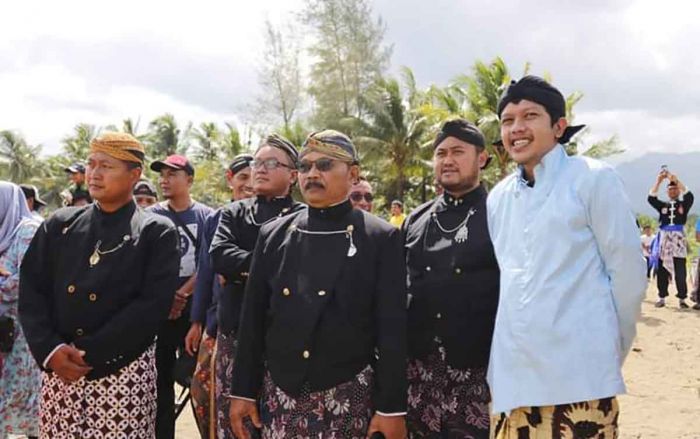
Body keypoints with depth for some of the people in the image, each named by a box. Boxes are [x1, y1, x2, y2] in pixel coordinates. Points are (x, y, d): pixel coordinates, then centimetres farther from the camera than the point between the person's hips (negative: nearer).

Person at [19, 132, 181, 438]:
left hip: (123, 372, -3)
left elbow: (153, 305, -12)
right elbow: (31, 291, 4)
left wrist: (89, 354, -15)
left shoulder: (157, 233, -3)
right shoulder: (59, 225, 8)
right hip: (59, 369, 3)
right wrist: (50, 349, -11)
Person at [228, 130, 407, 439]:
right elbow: (252, 319, 7)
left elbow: (392, 330, -7)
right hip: (279, 393, 3)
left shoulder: (381, 238, -4)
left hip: (349, 397, -2)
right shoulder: (273, 235, 6)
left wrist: (392, 408, -9)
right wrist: (243, 391, 5)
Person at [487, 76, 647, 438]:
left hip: (579, 376, -5)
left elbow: (628, 270, -2)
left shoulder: (593, 179, -2)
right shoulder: (497, 198, 12)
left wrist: (608, 351, 4)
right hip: (511, 375, 5)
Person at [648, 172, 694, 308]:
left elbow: (689, 196, -11)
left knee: (680, 272, -3)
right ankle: (662, 297, 10)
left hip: (678, 240, -2)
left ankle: (682, 298, 2)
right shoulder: (663, 205, 12)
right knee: (662, 271, 3)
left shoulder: (684, 205, 9)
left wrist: (676, 180, -14)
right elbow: (651, 198, -3)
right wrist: (658, 181, -10)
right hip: (664, 240, 2)